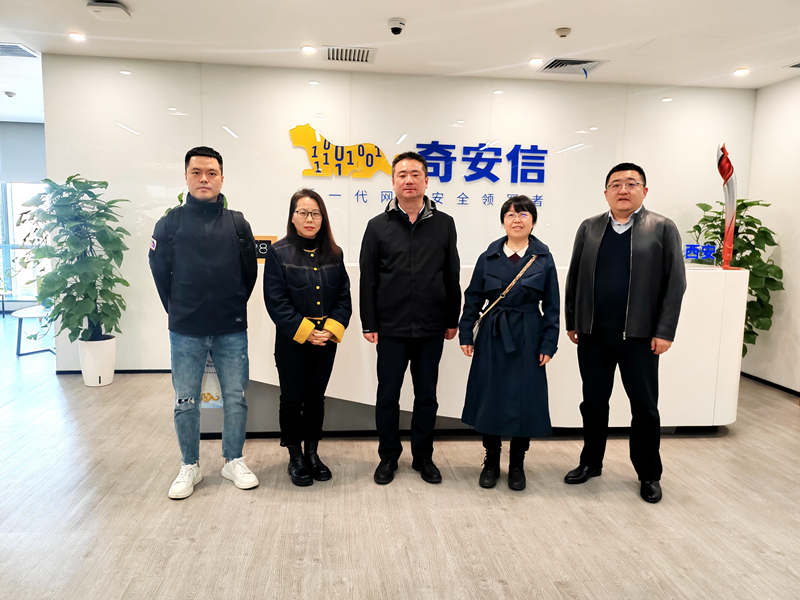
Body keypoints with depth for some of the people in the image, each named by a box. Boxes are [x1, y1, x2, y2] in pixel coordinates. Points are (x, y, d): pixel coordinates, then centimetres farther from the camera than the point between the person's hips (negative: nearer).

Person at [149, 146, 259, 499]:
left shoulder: (237, 224, 3)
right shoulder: (170, 224, 1)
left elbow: (250, 272, 8)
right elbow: (160, 273, 6)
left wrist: (233, 308, 8)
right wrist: (179, 312, 7)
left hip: (231, 331, 1)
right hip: (185, 333, 0)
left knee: (236, 398, 8)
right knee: (185, 403, 8)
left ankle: (234, 461, 26)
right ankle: (190, 467, 26)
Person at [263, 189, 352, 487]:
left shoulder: (334, 253, 5)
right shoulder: (278, 252, -6)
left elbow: (344, 296, 4)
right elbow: (276, 301, -12)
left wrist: (331, 329, -10)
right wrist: (305, 332, -16)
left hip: (325, 341, 3)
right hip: (292, 342, -3)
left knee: (316, 399, 13)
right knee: (293, 400, 7)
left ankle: (312, 453, 30)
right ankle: (295, 457, 24)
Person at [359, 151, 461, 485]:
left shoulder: (444, 224, 5)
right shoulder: (378, 226, 1)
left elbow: (452, 276, 7)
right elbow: (367, 279, 1)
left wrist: (452, 320, 5)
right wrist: (369, 324, -2)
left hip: (431, 329, 1)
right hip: (391, 328, -1)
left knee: (427, 396, 11)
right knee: (387, 395, 8)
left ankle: (423, 457, 28)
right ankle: (388, 457, 26)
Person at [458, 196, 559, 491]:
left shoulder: (543, 259, 1)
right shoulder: (488, 257, 3)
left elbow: (551, 306, 2)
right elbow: (473, 299, 5)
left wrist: (548, 344, -3)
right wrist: (465, 334, 0)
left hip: (528, 339, -1)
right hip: (492, 337, 1)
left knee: (525, 401, 4)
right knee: (490, 398, 6)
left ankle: (517, 464, 23)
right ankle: (491, 461, 25)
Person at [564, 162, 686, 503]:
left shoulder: (662, 228, 0)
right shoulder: (589, 228, 8)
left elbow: (675, 282, -3)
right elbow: (574, 278, 9)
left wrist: (665, 331, -8)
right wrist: (572, 322, 6)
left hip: (639, 335, -2)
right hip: (592, 334, 3)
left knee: (644, 406, 8)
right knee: (593, 402, 12)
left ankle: (649, 474, 26)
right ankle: (591, 462, 30)